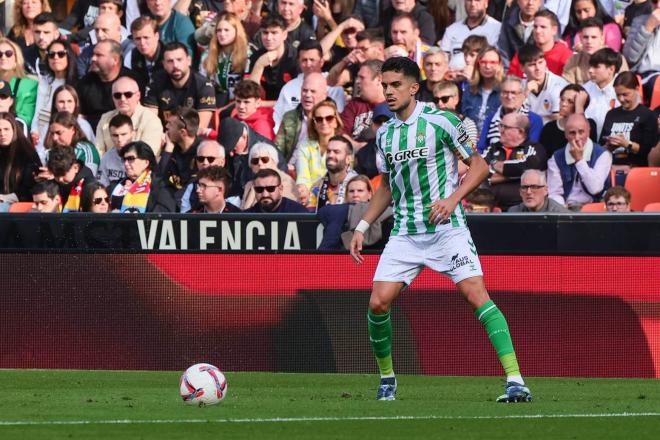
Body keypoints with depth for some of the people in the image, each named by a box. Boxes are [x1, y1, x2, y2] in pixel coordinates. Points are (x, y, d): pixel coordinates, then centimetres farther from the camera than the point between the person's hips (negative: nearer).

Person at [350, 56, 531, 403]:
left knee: (476, 294, -18)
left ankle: (515, 381, -21)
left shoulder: (441, 121, -6)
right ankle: (386, 378, 17)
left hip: (446, 228, -5)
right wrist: (362, 227, 18)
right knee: (378, 303, -7)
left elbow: (479, 165, -3)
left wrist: (453, 198, -17)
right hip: (404, 233, 5)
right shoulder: (384, 134, 11)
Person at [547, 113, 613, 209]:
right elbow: (554, 193, 2)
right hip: (566, 208, 1)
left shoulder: (602, 154, -1)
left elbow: (595, 188, -13)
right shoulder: (557, 158, 6)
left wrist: (580, 160, -12)